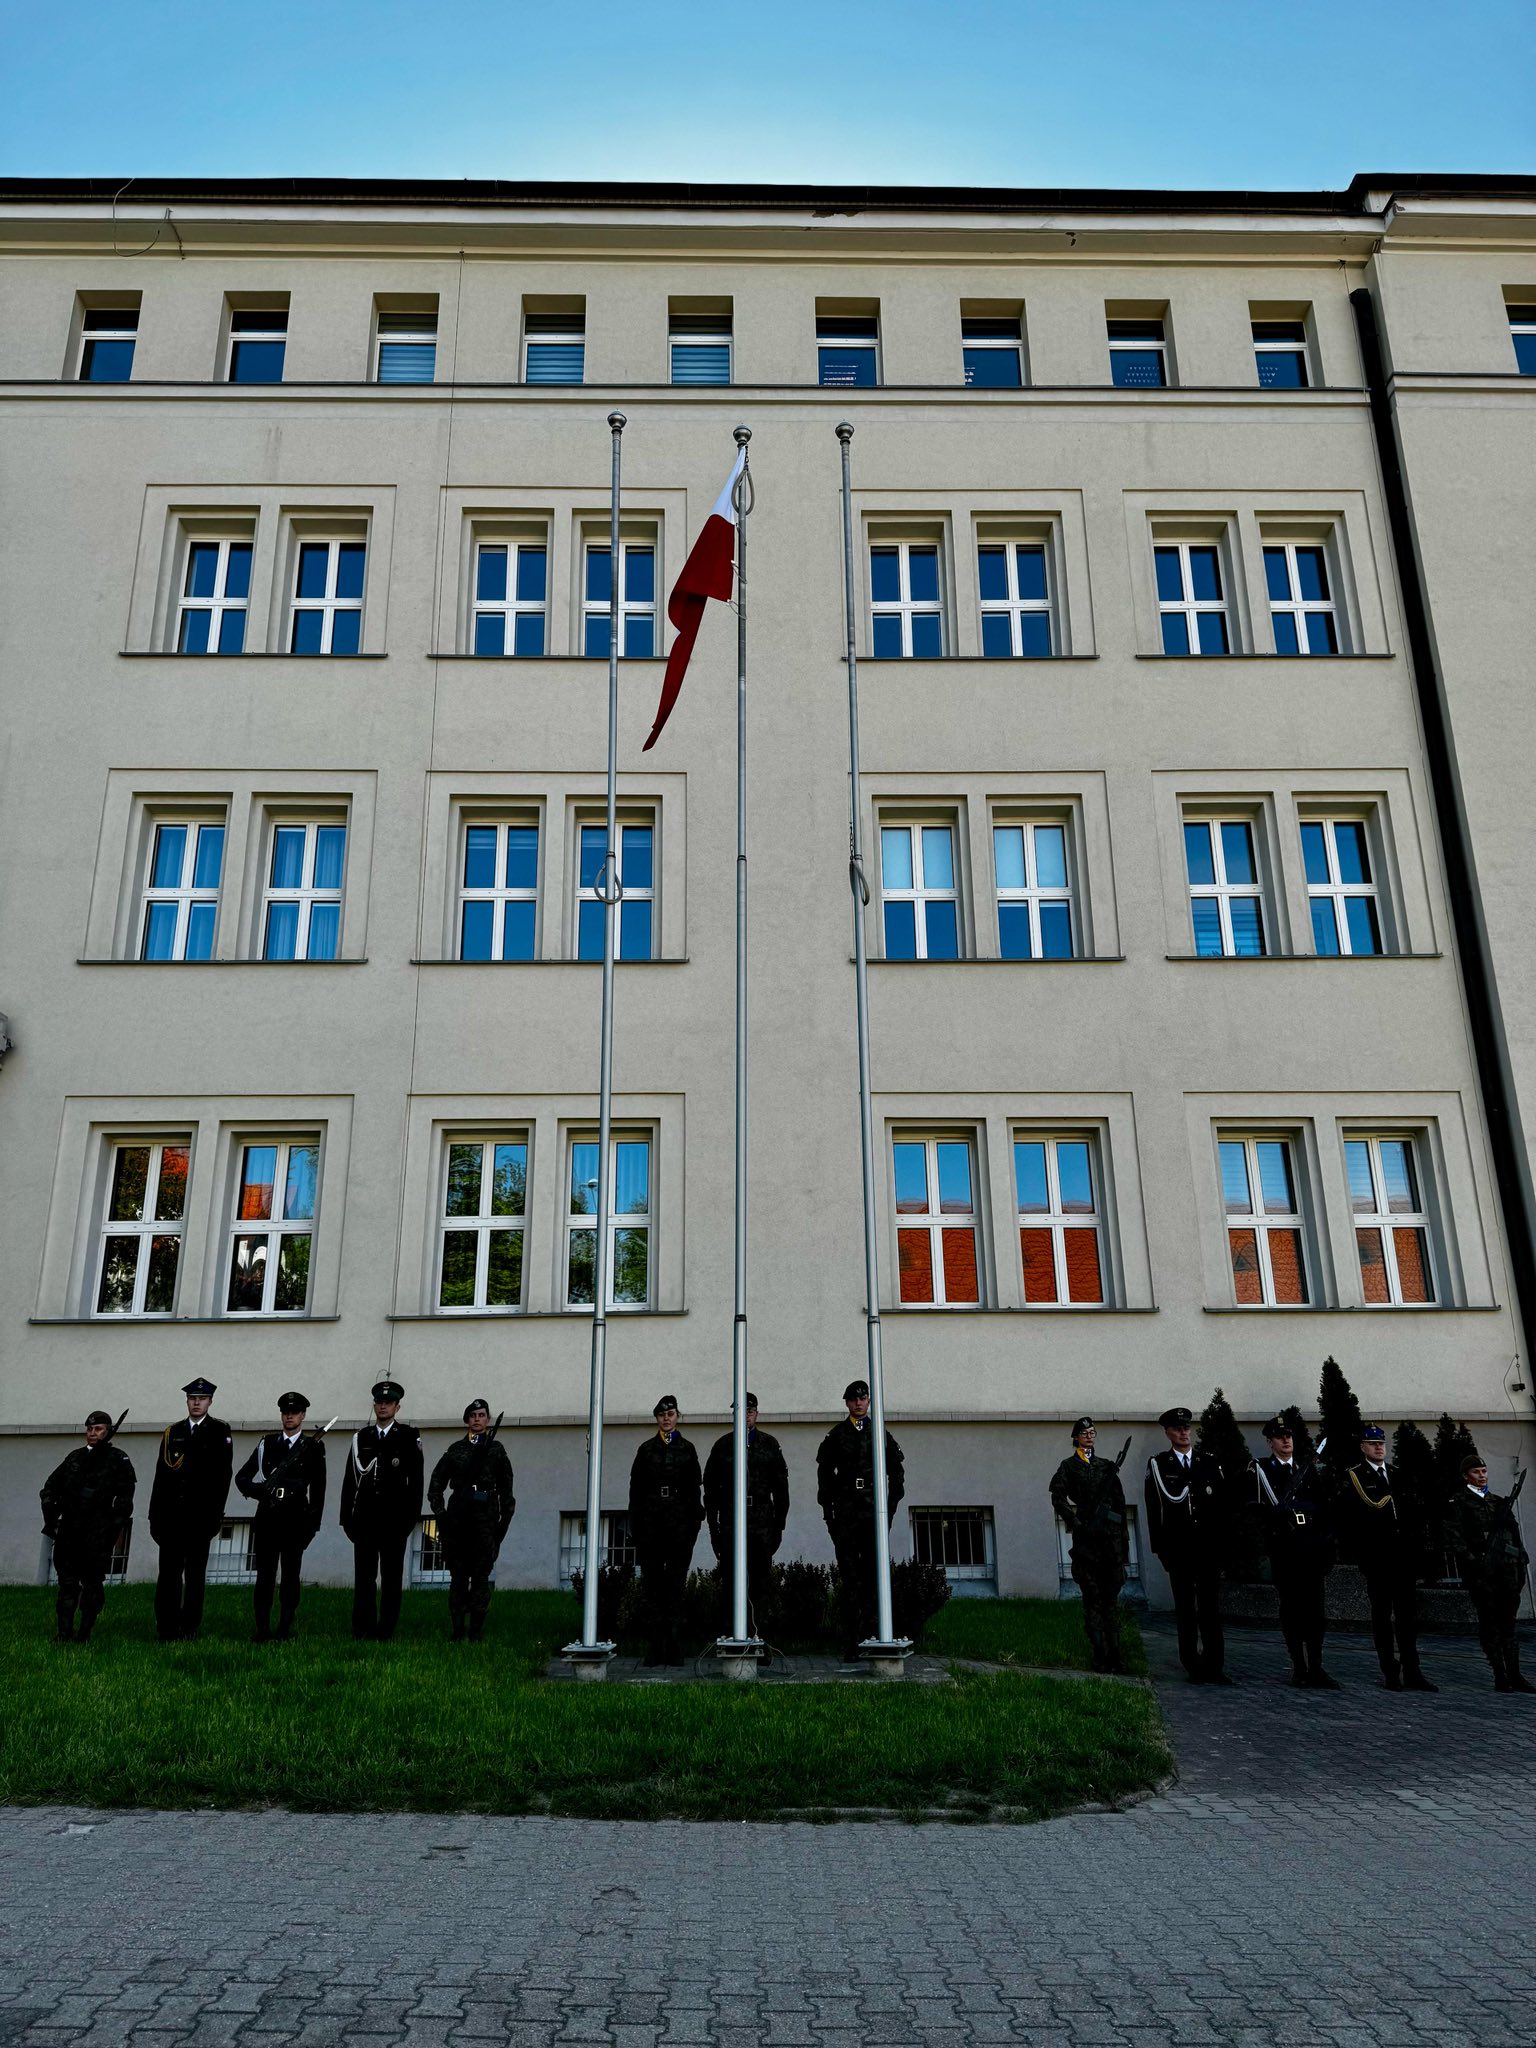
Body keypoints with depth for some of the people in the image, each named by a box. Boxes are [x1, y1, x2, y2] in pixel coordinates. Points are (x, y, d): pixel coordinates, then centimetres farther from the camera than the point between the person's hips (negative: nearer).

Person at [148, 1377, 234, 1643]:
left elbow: (222, 1475, -3)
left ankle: (188, 1630, 8)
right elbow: (160, 1475, 11)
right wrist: (155, 1515, 5)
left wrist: (215, 1514, -10)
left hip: (200, 1514, -3)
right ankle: (166, 1630, 7)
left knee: (195, 1573, 3)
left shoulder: (220, 1432, 3)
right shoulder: (172, 1432, 13)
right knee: (168, 1572, 3)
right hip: (171, 1513, 3)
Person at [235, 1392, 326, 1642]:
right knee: (265, 1575, 1)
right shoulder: (267, 1443, 12)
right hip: (267, 1516, 2)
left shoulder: (313, 1447, 5)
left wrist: (313, 1523, 0)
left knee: (290, 1576, 1)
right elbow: (241, 1477, 13)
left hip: (296, 1518, -2)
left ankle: (284, 1630, 6)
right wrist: (258, 1490, -8)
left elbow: (318, 1488, 4)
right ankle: (262, 1631, 5)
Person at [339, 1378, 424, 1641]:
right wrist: (346, 1517, 4)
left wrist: (411, 1517, -7)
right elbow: (350, 1480, 11)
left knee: (391, 1577, 1)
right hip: (365, 1518, 3)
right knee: (363, 1576, 2)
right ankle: (362, 1632, 7)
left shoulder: (409, 1437, 3)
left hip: (395, 1518, -2)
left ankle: (385, 1632, 5)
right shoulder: (361, 1437, 12)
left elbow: (416, 1480, -1)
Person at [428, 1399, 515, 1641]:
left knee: (481, 1576, -5)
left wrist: (504, 1520, 4)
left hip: (485, 1520, -2)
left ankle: (476, 1632, -2)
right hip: (457, 1518, 2)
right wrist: (440, 1512, 3)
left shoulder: (496, 1450, 10)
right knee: (458, 1576, 4)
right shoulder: (456, 1449, 12)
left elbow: (506, 1489, 10)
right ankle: (457, 1632, 10)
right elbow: (436, 1485, 14)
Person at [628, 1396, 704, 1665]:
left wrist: (694, 1522, 0)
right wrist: (635, 1525, -1)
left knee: (675, 1582, 0)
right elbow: (636, 1488, 7)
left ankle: (672, 1644, 6)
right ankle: (653, 1645, 3)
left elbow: (694, 1488, 8)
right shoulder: (646, 1449, 9)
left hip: (680, 1522, 0)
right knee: (652, 1581, 0)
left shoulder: (687, 1448, 10)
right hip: (651, 1520, 0)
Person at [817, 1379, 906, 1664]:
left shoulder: (881, 1434, 12)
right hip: (845, 1513, -1)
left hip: (875, 1511, 1)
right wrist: (827, 1510, 1)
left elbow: (897, 1471, 14)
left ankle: (873, 1636, 4)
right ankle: (851, 1643, 0)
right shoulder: (836, 1435, 9)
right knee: (850, 1578, -1)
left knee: (874, 1573, -2)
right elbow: (824, 1473, 8)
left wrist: (891, 1506, 5)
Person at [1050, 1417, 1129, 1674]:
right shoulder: (1068, 1466, 6)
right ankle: (1099, 1655, -1)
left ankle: (1114, 1653, 8)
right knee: (1092, 1597, -3)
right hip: (1086, 1537, -3)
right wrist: (1075, 1522, -14)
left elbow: (1120, 1503, 16)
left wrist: (1123, 1538, 11)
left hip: (1111, 1535, 3)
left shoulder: (1107, 1466, 17)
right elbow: (1058, 1497, -4)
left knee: (1112, 1596, 4)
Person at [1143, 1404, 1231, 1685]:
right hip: (1178, 1548, -2)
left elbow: (1222, 1503, 8)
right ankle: (1193, 1667, 9)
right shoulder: (1158, 1464, 2)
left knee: (1211, 1607, 2)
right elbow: (1154, 1508, -1)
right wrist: (1160, 1547, -7)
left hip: (1209, 1546, 2)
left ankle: (1214, 1666, 6)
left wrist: (1222, 1541, 1)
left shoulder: (1209, 1461, 10)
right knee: (1185, 1608, 3)